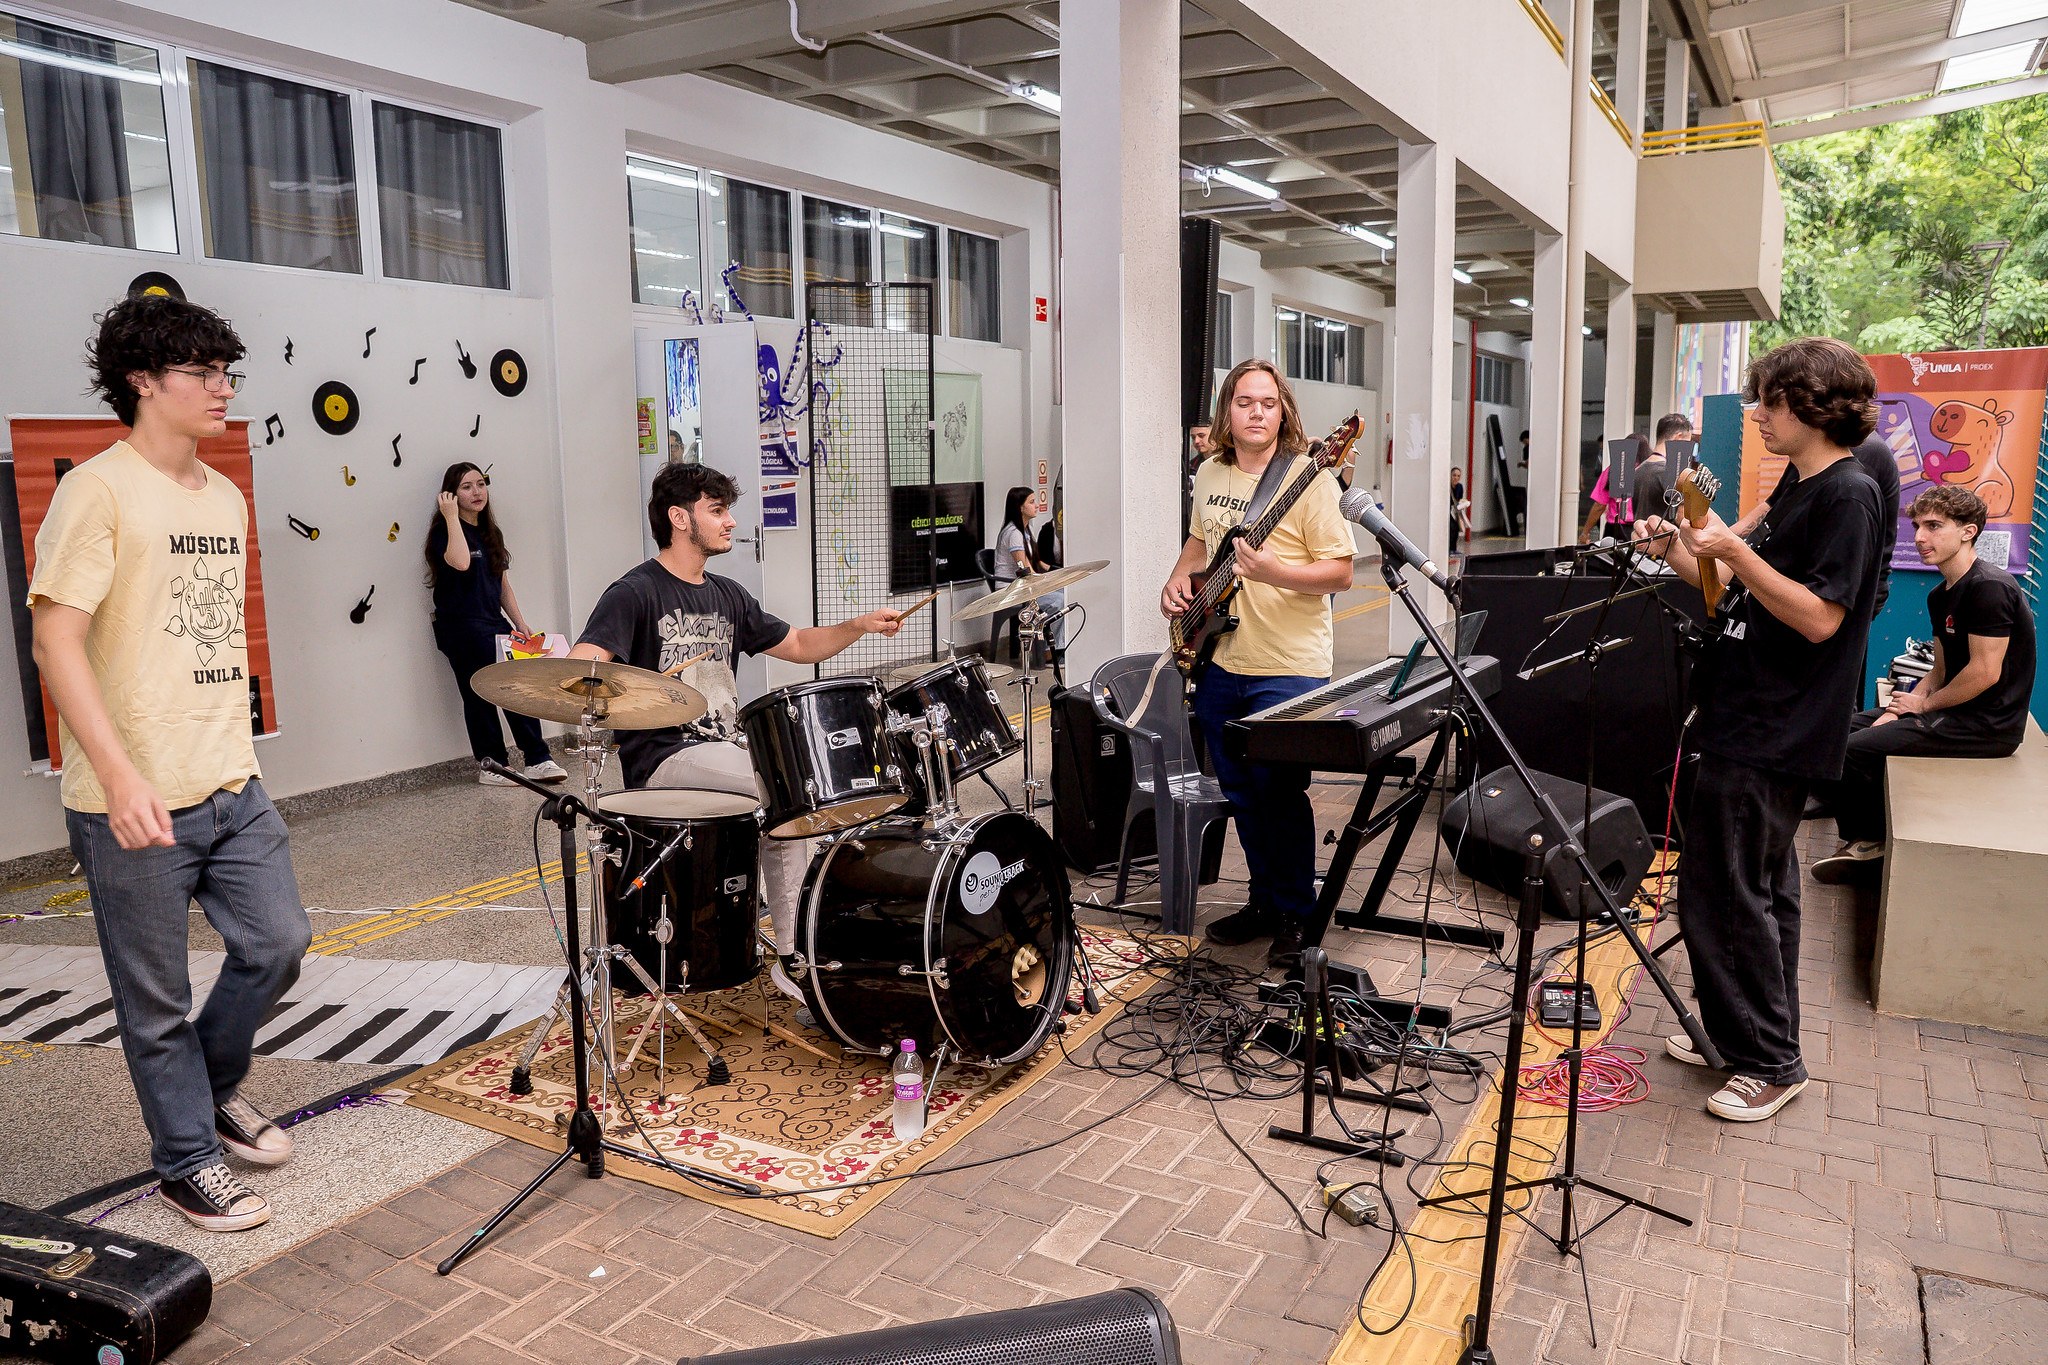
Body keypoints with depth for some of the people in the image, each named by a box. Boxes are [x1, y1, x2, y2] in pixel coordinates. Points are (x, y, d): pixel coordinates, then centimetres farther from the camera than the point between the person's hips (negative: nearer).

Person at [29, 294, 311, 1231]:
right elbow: (56, 641, -18)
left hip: (233, 786, 7)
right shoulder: (97, 491, -11)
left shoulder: (226, 498, 12)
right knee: (158, 998, 7)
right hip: (133, 801, -7)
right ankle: (187, 1162, 25)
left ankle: (215, 1086, 37)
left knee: (278, 945, 11)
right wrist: (122, 777, -26)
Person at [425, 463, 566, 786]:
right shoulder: (445, 531, -3)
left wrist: (521, 626, 12)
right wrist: (451, 517, -18)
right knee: (479, 696, -6)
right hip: (461, 628, -6)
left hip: (494, 623, 6)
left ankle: (537, 760, -8)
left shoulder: (491, 533, 18)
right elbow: (460, 562, -27)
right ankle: (490, 766, 2)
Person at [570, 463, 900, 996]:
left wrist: (861, 625, 3)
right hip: (663, 760, -8)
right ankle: (794, 956, -9)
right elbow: (579, 668, -20)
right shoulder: (635, 593, -8)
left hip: (723, 751, 8)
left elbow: (799, 644, 20)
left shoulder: (727, 596, 15)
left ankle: (794, 956, 1)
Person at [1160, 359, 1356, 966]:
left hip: (1288, 670, -6)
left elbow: (1340, 573, -14)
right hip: (1219, 664, 7)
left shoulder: (1308, 477, -11)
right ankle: (1265, 899, 32)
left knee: (1280, 794, -1)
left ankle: (1295, 917, 16)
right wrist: (1177, 579, 7)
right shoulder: (1210, 474, 9)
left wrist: (1272, 572, -28)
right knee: (1240, 793, 16)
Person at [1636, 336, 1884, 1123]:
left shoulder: (1847, 496, -15)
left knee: (1721, 893, -5)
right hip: (1752, 724, 10)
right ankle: (1743, 1035, 29)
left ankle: (1771, 1063, 8)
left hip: (1773, 735, -10)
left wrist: (1733, 551, -23)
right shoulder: (1800, 492, 15)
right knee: (1760, 890, 17)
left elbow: (1820, 618, -22)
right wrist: (1680, 554, 5)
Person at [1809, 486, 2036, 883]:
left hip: (1985, 726, -10)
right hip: (1953, 712, 10)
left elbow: (1985, 672, -22)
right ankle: (1862, 839, 13)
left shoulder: (1989, 587, -19)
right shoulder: (1940, 596, 11)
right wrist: (1900, 710, -1)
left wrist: (1923, 705, -10)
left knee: (1846, 752, -18)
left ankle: (1868, 841, 5)